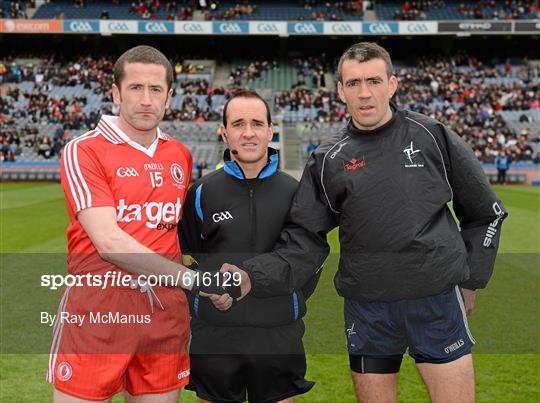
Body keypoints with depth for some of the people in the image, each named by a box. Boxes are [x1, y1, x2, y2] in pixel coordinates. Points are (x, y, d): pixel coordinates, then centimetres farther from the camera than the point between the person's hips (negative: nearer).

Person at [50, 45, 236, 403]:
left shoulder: (181, 155, 12)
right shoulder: (83, 151, -6)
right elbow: (108, 240, -15)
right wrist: (191, 279, -13)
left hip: (166, 307, 5)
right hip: (97, 306, -4)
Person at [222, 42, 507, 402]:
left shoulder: (433, 137, 0)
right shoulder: (328, 160, 2)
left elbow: (486, 212, 9)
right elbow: (303, 243, -1)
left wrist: (470, 281, 7)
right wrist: (252, 277, -16)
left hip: (438, 301, -1)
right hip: (366, 308, 1)